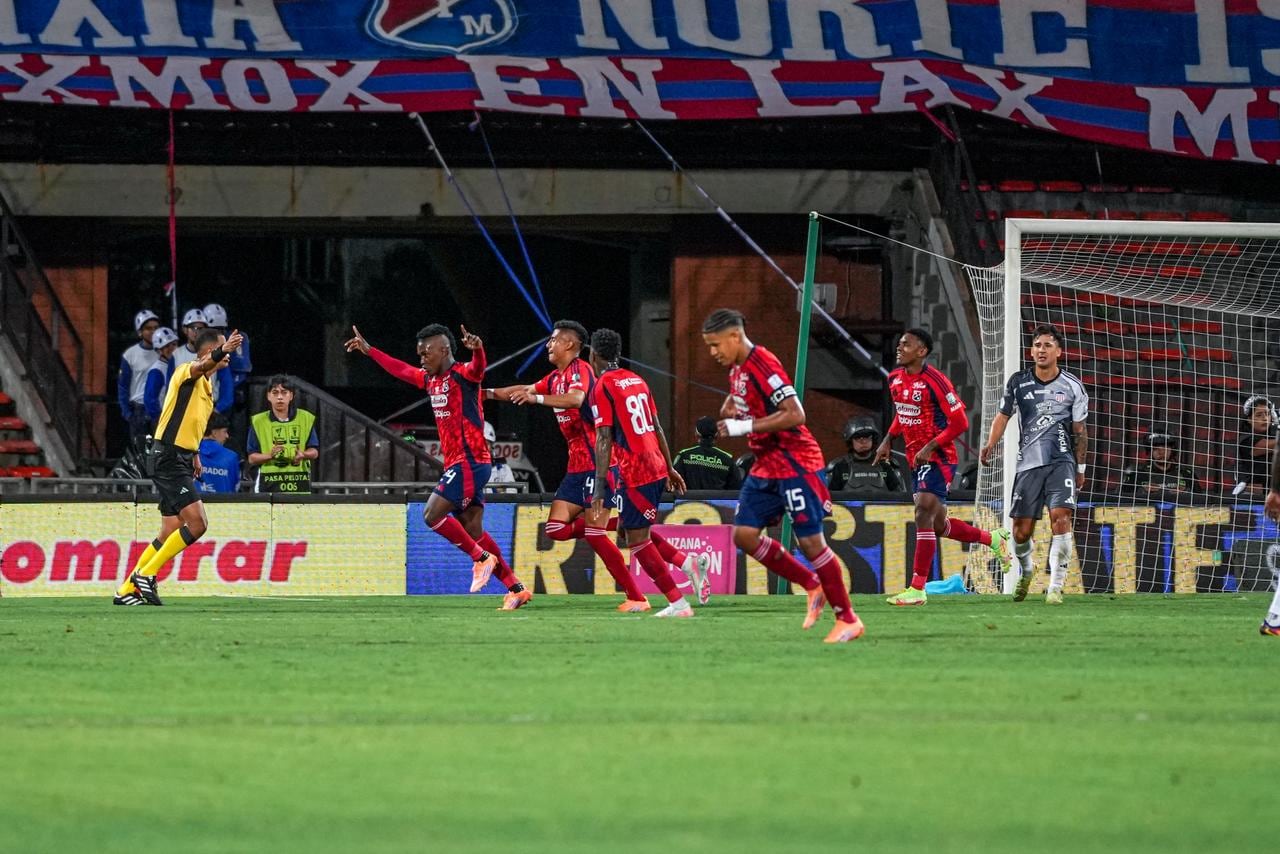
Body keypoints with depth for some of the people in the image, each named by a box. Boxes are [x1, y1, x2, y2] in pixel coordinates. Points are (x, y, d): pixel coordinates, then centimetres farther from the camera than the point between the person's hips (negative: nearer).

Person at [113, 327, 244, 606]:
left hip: (180, 460, 10)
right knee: (197, 523, -17)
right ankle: (146, 574, -9)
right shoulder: (186, 372, -9)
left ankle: (127, 590, 16)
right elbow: (200, 366, -34)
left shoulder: (206, 388, 19)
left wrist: (194, 456, 20)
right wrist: (222, 352, -53)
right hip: (168, 456, -10)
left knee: (171, 534, 9)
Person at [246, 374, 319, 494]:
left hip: (299, 484, 1)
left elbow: (314, 452, 10)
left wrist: (303, 455, -13)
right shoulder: (258, 422, 6)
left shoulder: (305, 419, 8)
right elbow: (252, 458, 4)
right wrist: (270, 455, -16)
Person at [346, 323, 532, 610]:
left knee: (432, 514, -16)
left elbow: (478, 367, -34)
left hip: (470, 462, -9)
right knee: (472, 531, 4)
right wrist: (368, 350, 35)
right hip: (457, 464, 9)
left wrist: (477, 349, -56)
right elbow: (399, 369, 31)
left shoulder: (463, 375, -11)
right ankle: (516, 589, 4)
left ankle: (482, 557, -5)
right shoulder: (430, 379, 15)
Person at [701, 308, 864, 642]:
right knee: (744, 534, 1)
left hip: (795, 463, -10)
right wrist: (725, 417, 9)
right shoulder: (737, 369, 10)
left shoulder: (763, 366, -19)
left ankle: (848, 620, 1)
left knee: (810, 541, -8)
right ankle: (813, 586, 14)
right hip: (766, 467, 10)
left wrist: (745, 426, -25)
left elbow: (795, 414, -27)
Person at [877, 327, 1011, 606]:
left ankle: (917, 590, -16)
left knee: (924, 515, -16)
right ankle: (993, 539, 36)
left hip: (938, 457, -9)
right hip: (916, 458, 9)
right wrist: (888, 440, 13)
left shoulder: (934, 381, -17)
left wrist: (930, 448, -20)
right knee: (938, 525, 14)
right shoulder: (895, 379, 6)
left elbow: (959, 422, -16)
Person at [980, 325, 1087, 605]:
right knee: (1021, 530, 0)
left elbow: (1079, 430, 9)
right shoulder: (1018, 382, 4)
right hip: (1028, 463, 1)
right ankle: (1025, 571, 34)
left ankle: (1056, 587, -15)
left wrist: (1080, 468, 11)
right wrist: (991, 444, -2)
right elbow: (1003, 415, 14)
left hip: (1061, 462, -1)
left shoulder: (1073, 387, 2)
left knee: (1060, 517, -21)